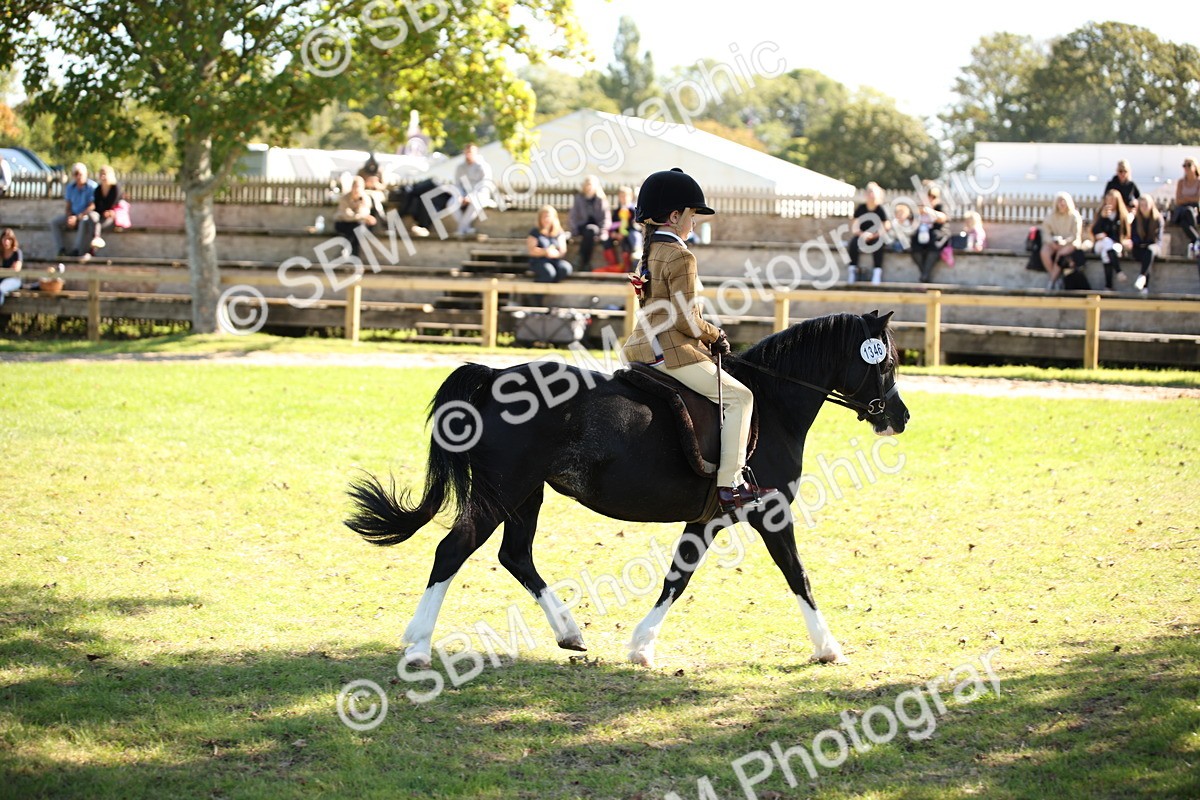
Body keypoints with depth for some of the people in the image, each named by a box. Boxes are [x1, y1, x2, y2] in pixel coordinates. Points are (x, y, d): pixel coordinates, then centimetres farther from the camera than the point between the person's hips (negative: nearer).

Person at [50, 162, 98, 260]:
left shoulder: (92, 187, -12)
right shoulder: (70, 187, 6)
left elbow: (92, 206, -18)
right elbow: (68, 206, 10)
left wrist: (77, 217, -22)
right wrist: (69, 218, -11)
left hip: (87, 216, -6)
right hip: (74, 216, 6)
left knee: (84, 221, -40)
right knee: (54, 222, -11)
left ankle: (78, 251, -36)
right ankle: (60, 250, -21)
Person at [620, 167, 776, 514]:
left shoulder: (650, 251, 14)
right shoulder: (680, 257, -15)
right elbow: (686, 320, -19)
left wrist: (708, 334, 15)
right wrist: (715, 335, -2)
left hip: (642, 348, 10)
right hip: (672, 351, -10)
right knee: (738, 396, -6)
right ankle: (729, 485, -11)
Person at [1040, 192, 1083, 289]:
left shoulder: (1074, 216, -2)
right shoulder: (1050, 216, 5)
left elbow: (1075, 235, -6)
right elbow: (1046, 232, 2)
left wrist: (1065, 241, -23)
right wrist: (1052, 242, -18)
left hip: (1070, 243, -3)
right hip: (1054, 242, 3)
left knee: (1061, 253, -35)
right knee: (1044, 252, -29)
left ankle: (1052, 281, -27)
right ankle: (1057, 279, -21)